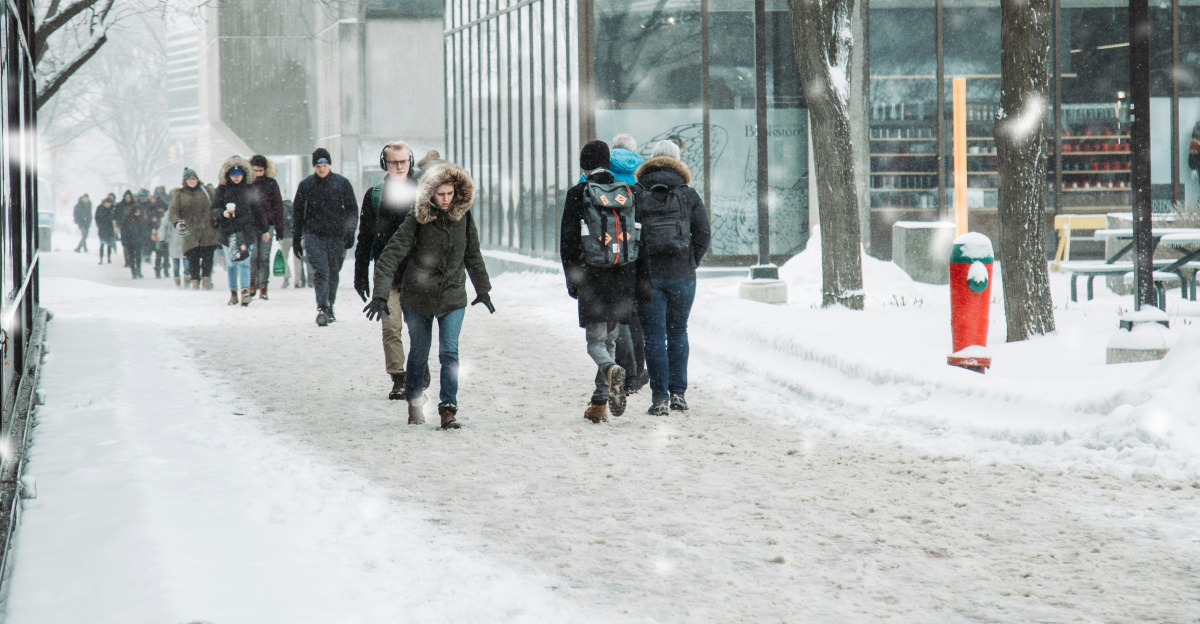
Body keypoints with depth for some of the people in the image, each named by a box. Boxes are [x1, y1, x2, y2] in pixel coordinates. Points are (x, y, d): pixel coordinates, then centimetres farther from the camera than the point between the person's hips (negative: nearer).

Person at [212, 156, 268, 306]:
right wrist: (223, 213, -18)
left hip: (246, 230, -1)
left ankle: (245, 290, -17)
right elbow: (214, 209, 4)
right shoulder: (222, 189, 4)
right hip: (227, 231, 1)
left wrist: (264, 230, 14)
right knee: (231, 263, 8)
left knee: (244, 261, -11)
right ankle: (233, 292, 17)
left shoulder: (250, 189, 5)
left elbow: (258, 210, 11)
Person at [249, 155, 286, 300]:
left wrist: (279, 227, 3)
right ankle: (253, 280, 15)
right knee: (253, 257, -8)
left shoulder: (271, 183, 5)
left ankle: (263, 288, 2)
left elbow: (278, 205, 7)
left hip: (267, 225, 0)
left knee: (264, 258, -1)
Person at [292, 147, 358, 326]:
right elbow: (297, 212, 11)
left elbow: (352, 210, 8)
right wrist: (296, 240, 9)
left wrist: (349, 234, -2)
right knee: (320, 271, -16)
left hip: (336, 236, 1)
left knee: (333, 273, 10)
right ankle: (322, 309, -24)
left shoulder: (342, 184, 4)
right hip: (313, 235, -1)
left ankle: (329, 308, 25)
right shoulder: (306, 185, 5)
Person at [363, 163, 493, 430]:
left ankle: (448, 408, -6)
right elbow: (391, 255, -17)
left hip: (452, 298, 1)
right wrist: (380, 295, -25)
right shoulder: (417, 219, -13)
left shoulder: (463, 215, -3)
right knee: (419, 352, 12)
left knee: (449, 352, -11)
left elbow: (472, 255, 13)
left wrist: (482, 289, 20)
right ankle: (414, 402, 32)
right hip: (417, 297, -1)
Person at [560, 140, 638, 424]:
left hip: (592, 277, -3)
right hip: (624, 277, 4)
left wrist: (572, 280, 4)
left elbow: (568, 240, -3)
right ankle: (599, 403, 12)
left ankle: (612, 370, -32)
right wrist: (636, 281, 15)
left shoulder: (578, 195, -3)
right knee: (610, 339, 13)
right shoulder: (628, 193, 7)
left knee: (595, 341, 1)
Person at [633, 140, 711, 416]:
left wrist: (637, 270, 5)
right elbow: (703, 236, 0)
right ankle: (678, 393, 14)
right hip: (682, 276, 1)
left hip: (647, 277, -1)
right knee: (678, 333, 15)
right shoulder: (689, 196, 2)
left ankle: (660, 397, -4)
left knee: (654, 336, 2)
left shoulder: (636, 194, 0)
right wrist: (689, 265, 10)